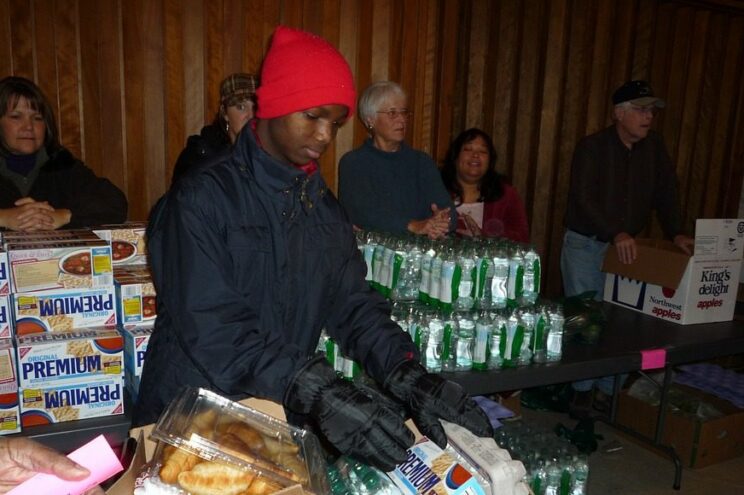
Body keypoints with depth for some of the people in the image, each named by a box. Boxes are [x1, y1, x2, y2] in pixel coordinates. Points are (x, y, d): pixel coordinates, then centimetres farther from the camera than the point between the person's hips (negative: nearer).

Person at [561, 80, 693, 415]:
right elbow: (583, 199, -20)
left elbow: (666, 194, 4)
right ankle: (582, 389, 15)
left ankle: (607, 389, 17)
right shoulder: (592, 147, -9)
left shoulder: (654, 147, 6)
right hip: (585, 245, -4)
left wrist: (676, 234, -13)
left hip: (626, 246, 4)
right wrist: (616, 234, -32)